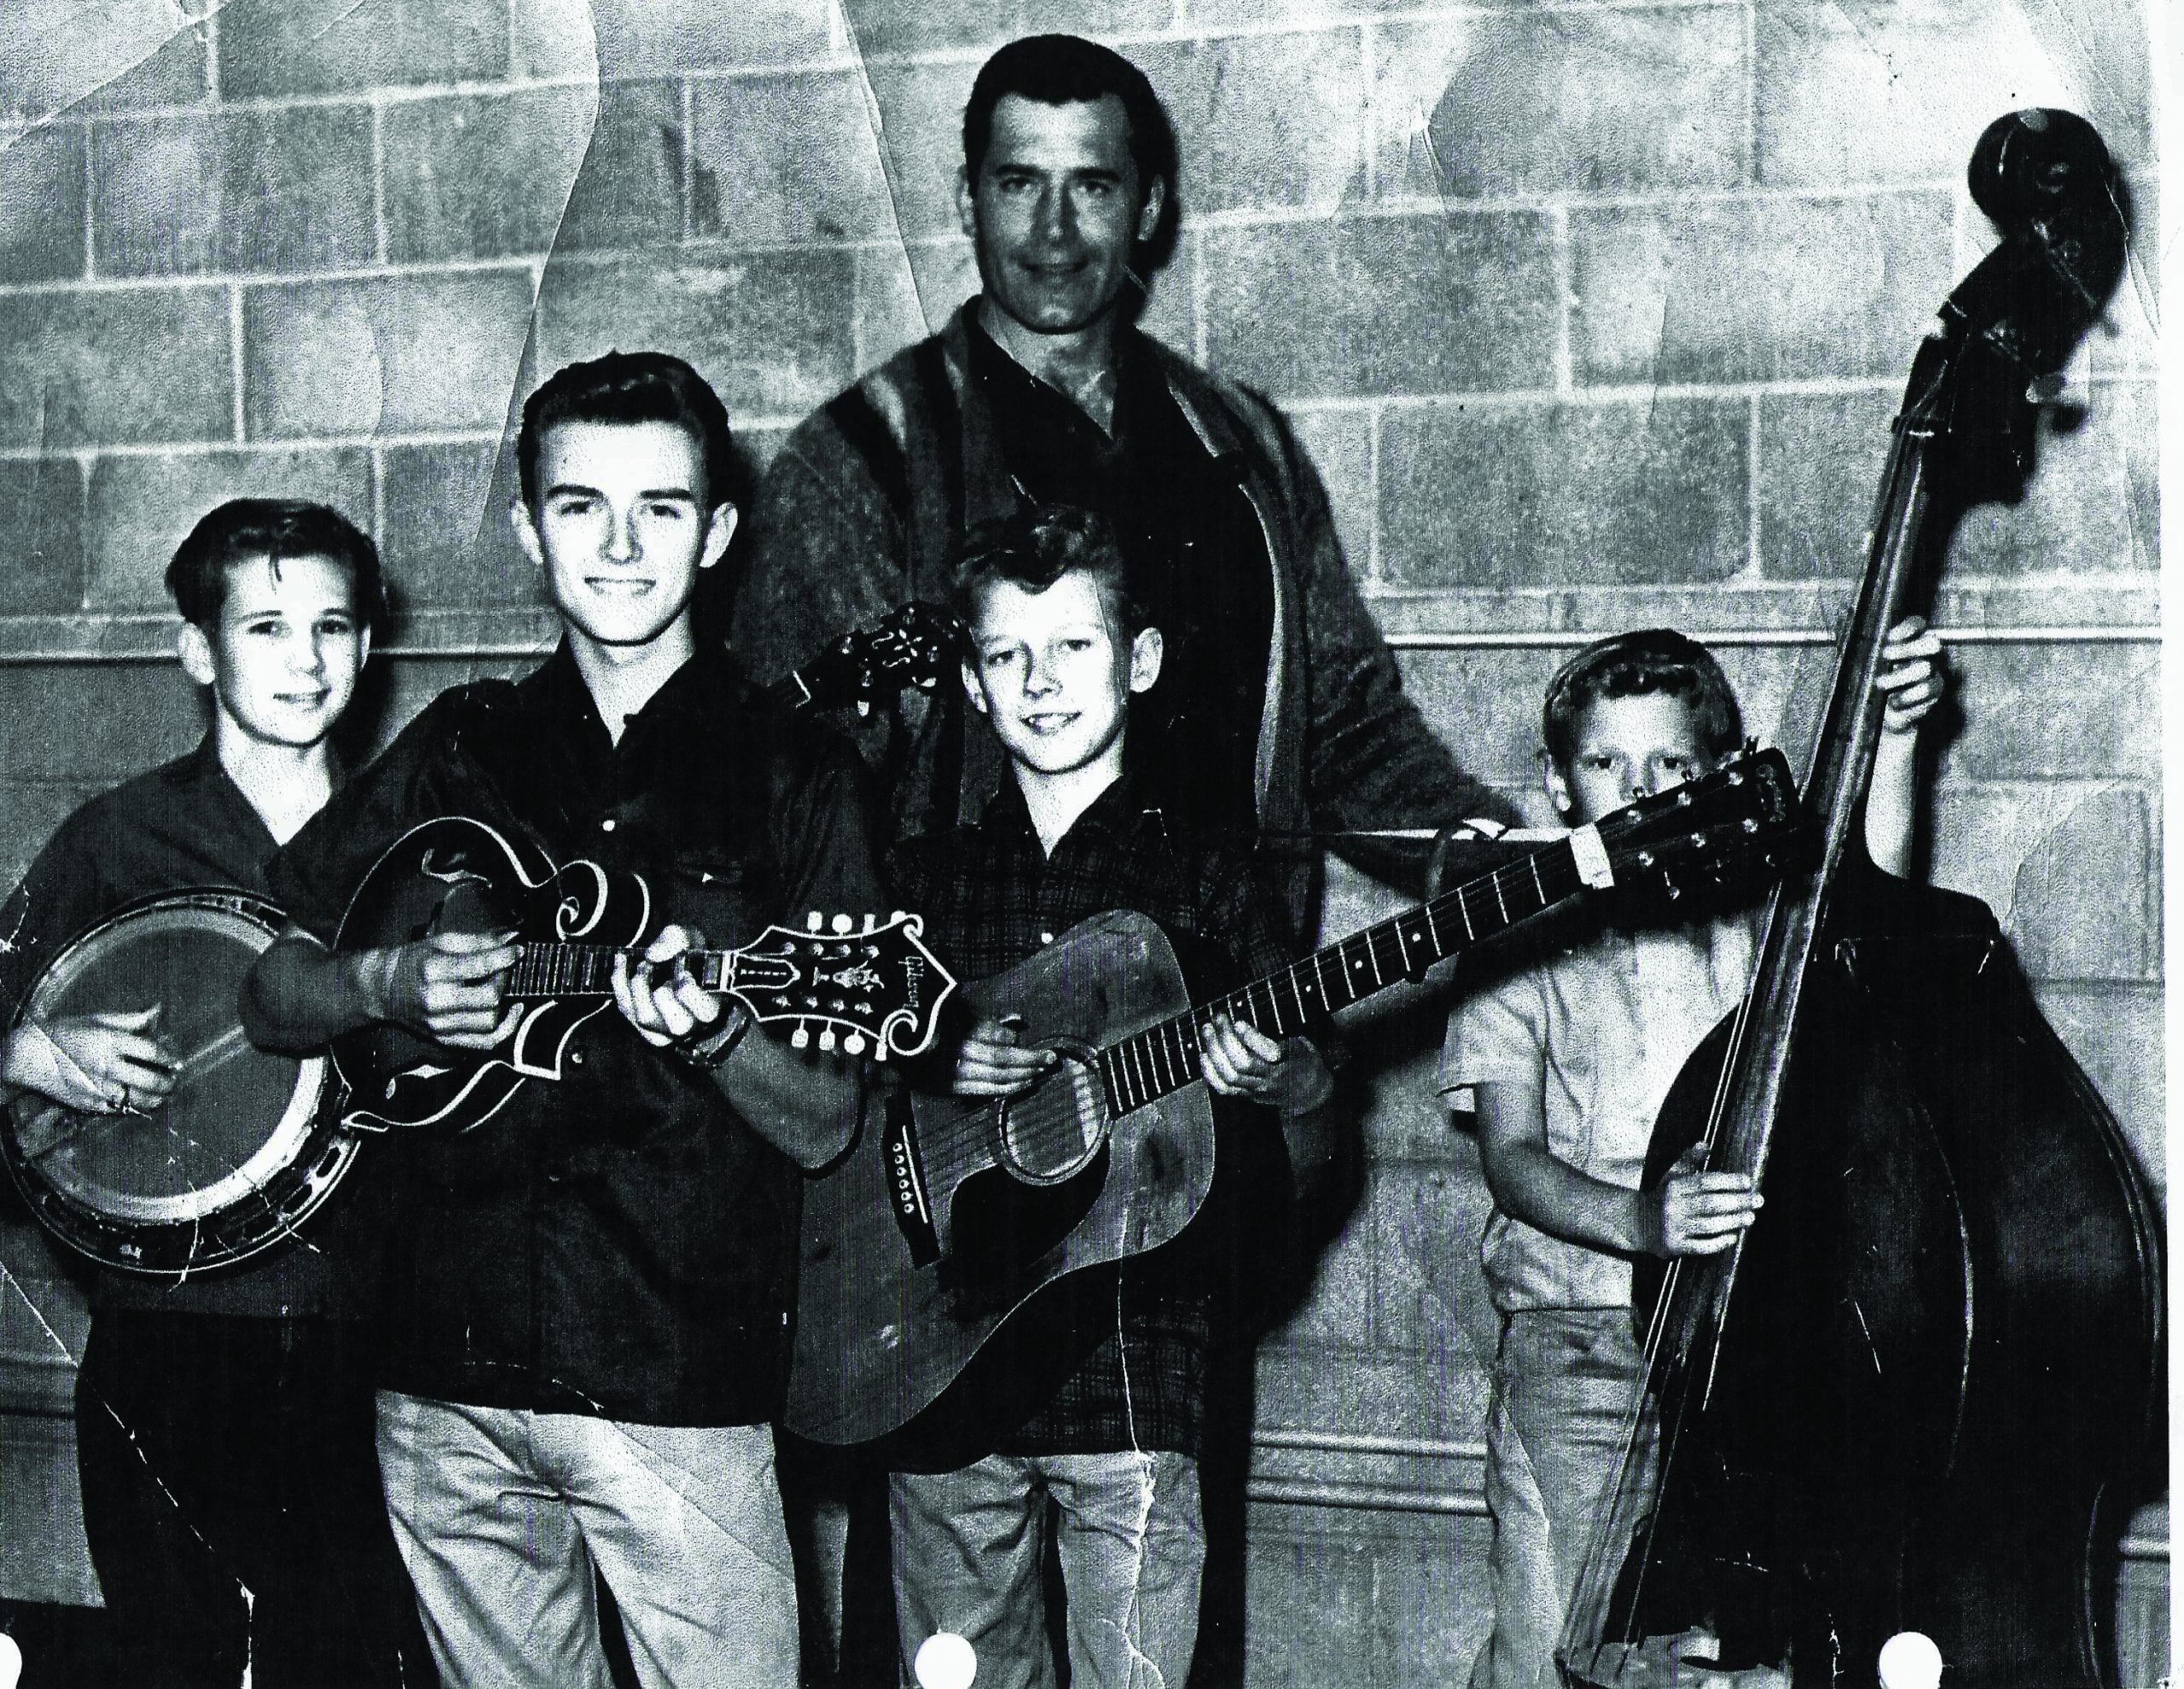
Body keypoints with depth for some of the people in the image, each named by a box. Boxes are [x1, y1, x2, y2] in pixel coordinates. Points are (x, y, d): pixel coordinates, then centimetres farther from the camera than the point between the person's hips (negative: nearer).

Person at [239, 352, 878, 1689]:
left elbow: (828, 1126, -2)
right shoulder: (463, 749, 10)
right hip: (449, 1378, 3)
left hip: (683, 1379, -3)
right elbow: (264, 994, 12)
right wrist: (387, 985, -8)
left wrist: (706, 1036, -21)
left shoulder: (792, 777, 1)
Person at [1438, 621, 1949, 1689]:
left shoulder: (1758, 924, 12)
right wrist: (1639, 1220, -21)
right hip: (1575, 1349, -1)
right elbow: (1510, 1157, -3)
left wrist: (1895, 738, -18)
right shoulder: (1521, 949, 7)